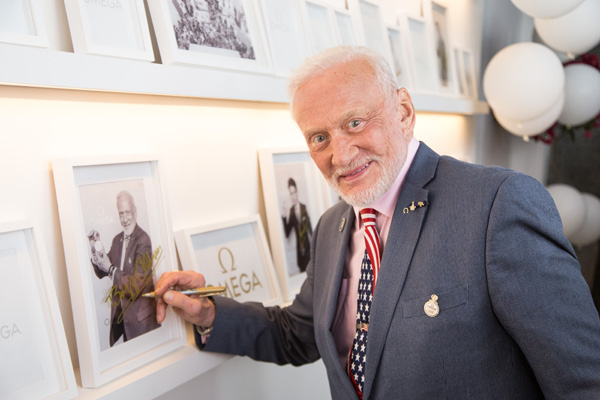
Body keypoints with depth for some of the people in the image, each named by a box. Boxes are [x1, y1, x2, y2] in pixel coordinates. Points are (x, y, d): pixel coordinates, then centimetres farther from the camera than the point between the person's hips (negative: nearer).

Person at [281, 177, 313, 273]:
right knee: (302, 269, 3)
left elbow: (309, 226, 4)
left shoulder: (303, 207, -1)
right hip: (299, 247, 0)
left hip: (308, 244, 0)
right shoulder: (290, 211, -3)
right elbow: (287, 234, -6)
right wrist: (284, 218, -18)